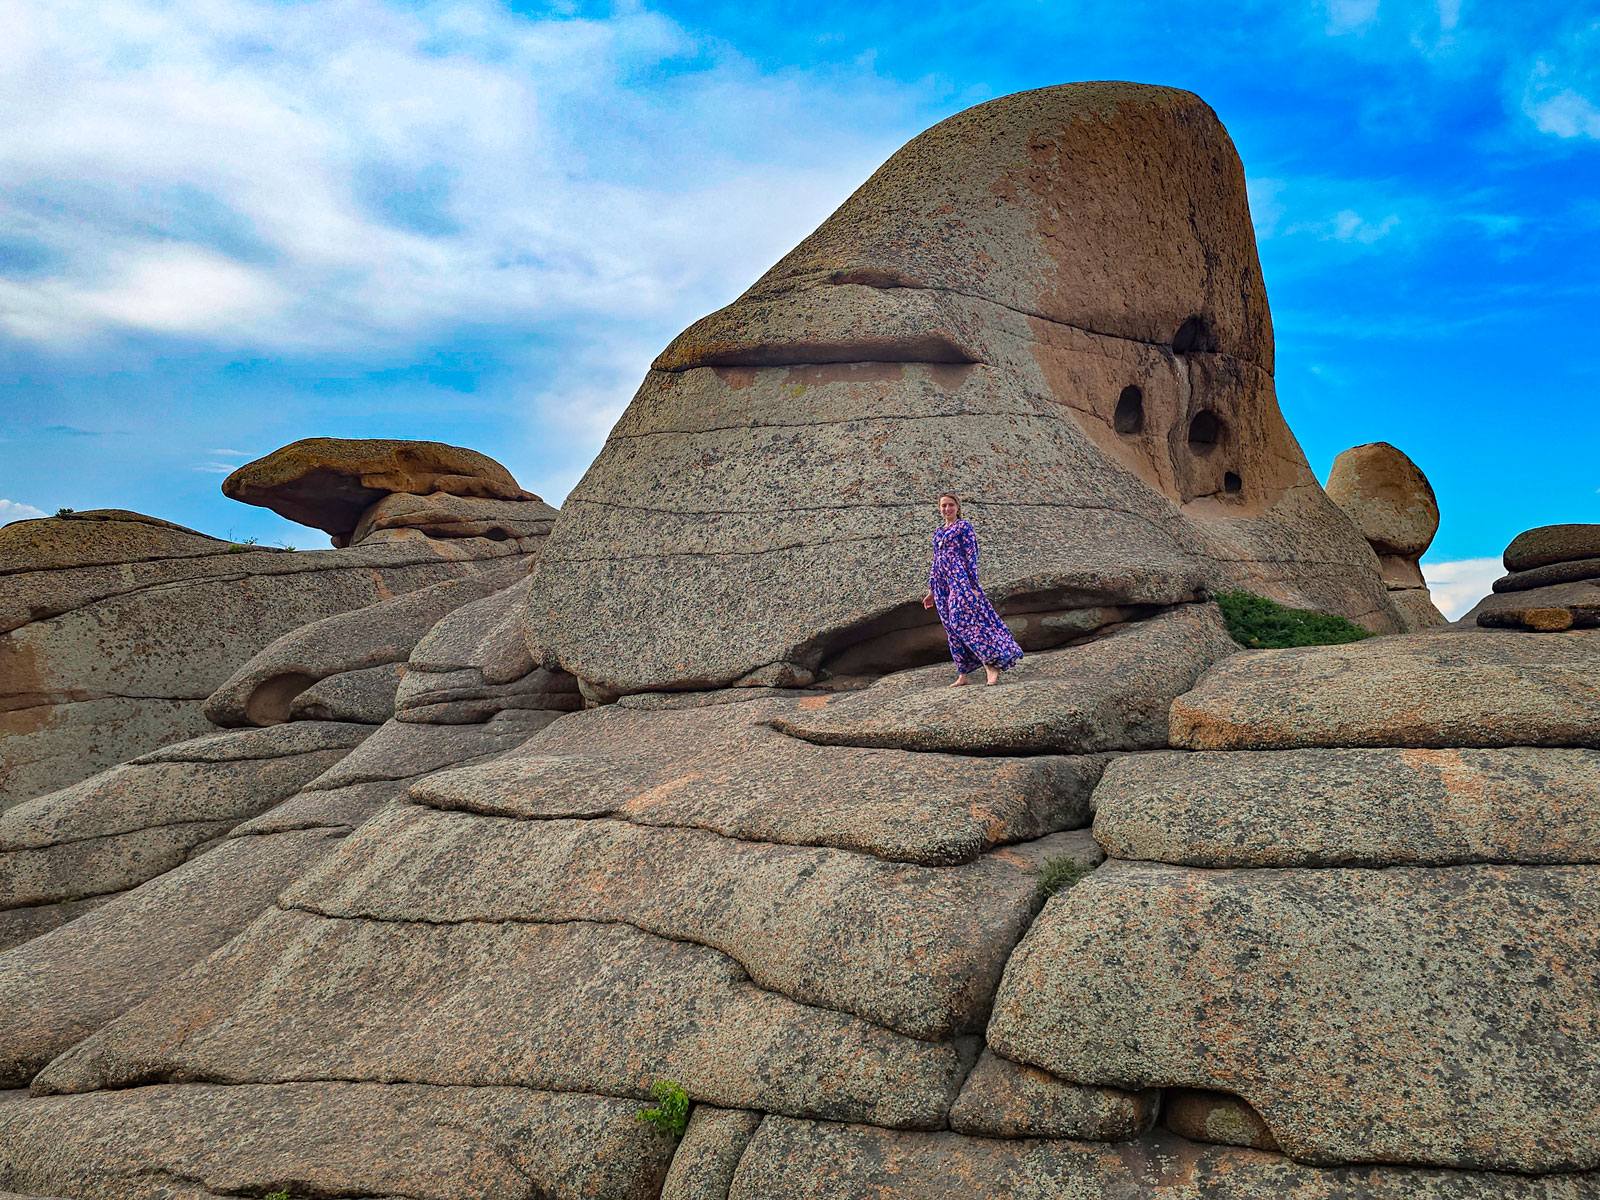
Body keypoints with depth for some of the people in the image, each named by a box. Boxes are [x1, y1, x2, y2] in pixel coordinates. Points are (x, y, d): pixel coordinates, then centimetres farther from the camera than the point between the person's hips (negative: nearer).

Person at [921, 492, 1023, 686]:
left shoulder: (964, 526, 0)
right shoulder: (938, 532, 20)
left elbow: (971, 557, -6)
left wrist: (973, 586, -13)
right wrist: (931, 591, 20)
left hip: (960, 580, -7)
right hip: (943, 586, 7)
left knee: (962, 621, -17)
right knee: (952, 629, 4)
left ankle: (991, 666, -14)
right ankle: (962, 675, 6)